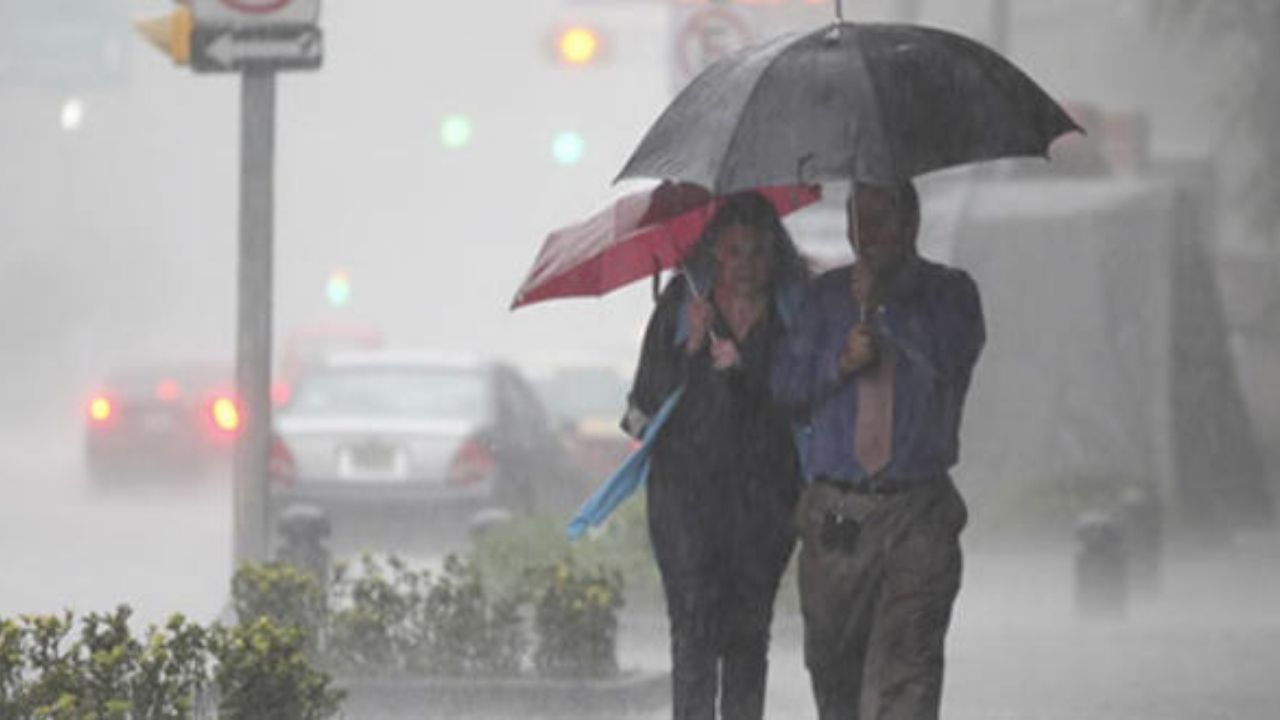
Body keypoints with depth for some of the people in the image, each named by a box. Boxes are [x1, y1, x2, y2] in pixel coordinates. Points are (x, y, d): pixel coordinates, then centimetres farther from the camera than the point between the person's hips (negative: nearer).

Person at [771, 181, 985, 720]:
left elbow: (950, 360, -13)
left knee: (906, 659, -15)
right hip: (834, 509, 3)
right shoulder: (826, 295, 14)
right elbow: (785, 386, 9)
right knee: (831, 656, 8)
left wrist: (880, 305, -14)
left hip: (917, 513, -3)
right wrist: (840, 363, -8)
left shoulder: (950, 292, 6)